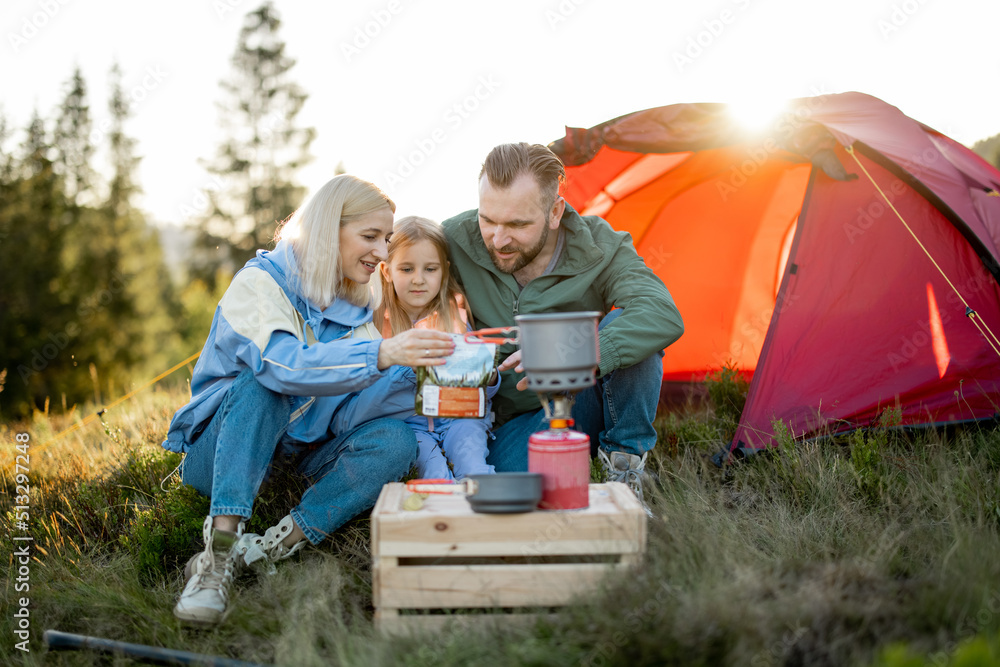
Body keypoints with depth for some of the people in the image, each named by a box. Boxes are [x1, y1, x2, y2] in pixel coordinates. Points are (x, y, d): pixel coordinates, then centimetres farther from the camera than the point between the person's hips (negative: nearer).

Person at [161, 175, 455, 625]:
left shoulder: (355, 309, 3)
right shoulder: (260, 282, -15)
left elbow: (353, 410, -7)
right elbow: (286, 363, -36)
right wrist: (382, 354, -47)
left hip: (291, 459, 5)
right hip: (220, 450, -5)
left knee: (396, 440, -20)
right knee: (261, 382, -34)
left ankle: (264, 550, -29)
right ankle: (219, 552, -40)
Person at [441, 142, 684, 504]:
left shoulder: (599, 248, -18)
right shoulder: (455, 240, -14)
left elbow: (665, 317, -36)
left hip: (585, 400, 0)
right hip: (514, 420, 1)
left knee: (626, 324, -30)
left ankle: (624, 472, -15)